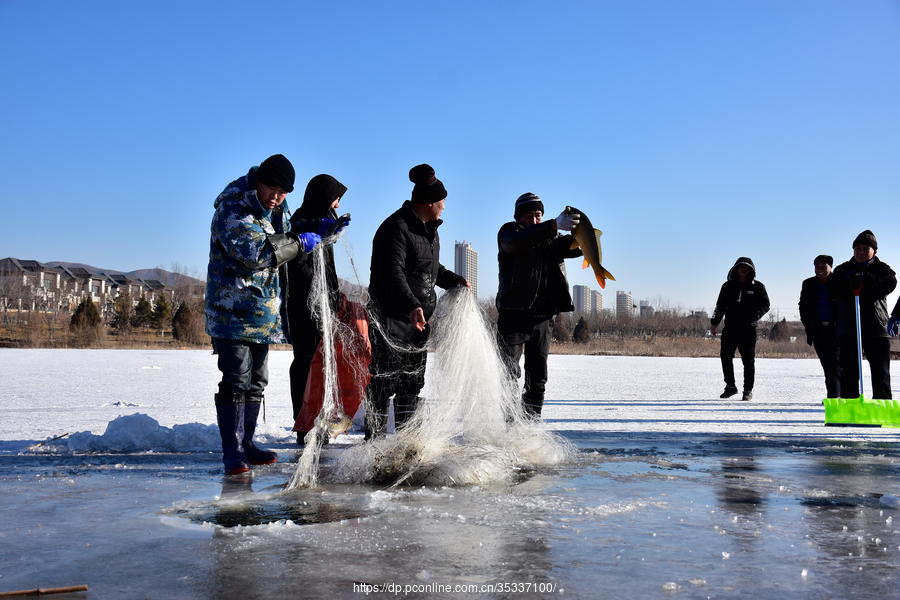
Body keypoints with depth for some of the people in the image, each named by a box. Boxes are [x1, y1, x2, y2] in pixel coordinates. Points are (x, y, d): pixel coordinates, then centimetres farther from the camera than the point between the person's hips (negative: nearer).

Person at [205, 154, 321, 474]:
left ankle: (246, 443, 23)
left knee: (256, 379, 13)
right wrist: (299, 242, -21)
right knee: (235, 379, -11)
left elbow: (285, 240, 29)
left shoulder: (277, 210, 12)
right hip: (232, 309, -9)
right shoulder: (232, 210, -16)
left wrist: (319, 230, 12)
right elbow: (253, 251, -30)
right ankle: (233, 451, -3)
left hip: (263, 310, 9)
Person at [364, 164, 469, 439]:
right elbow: (393, 274, -28)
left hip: (418, 318, 10)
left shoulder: (430, 230, 16)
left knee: (413, 380, 14)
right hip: (391, 318, -9)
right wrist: (411, 306, -39)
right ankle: (375, 437, 2)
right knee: (385, 381, -7)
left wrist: (455, 280, 13)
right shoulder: (395, 228, -16)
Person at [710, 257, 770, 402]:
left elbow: (765, 305, 3)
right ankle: (730, 386, 14)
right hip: (730, 328, 3)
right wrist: (714, 322, 7)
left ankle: (748, 390, 10)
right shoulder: (728, 286, 10)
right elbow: (720, 306, 15)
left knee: (748, 360, -1)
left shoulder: (758, 287, 4)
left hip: (748, 330, -2)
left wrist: (755, 316, -15)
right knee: (725, 356, -2)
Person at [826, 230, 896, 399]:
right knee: (849, 371, 4)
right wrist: (847, 281, -20)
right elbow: (833, 292, -2)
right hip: (848, 329, 1)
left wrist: (864, 279, -21)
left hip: (876, 329, -1)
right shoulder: (843, 269, 11)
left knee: (880, 371, 2)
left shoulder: (882, 269, 8)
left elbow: (889, 285, -12)